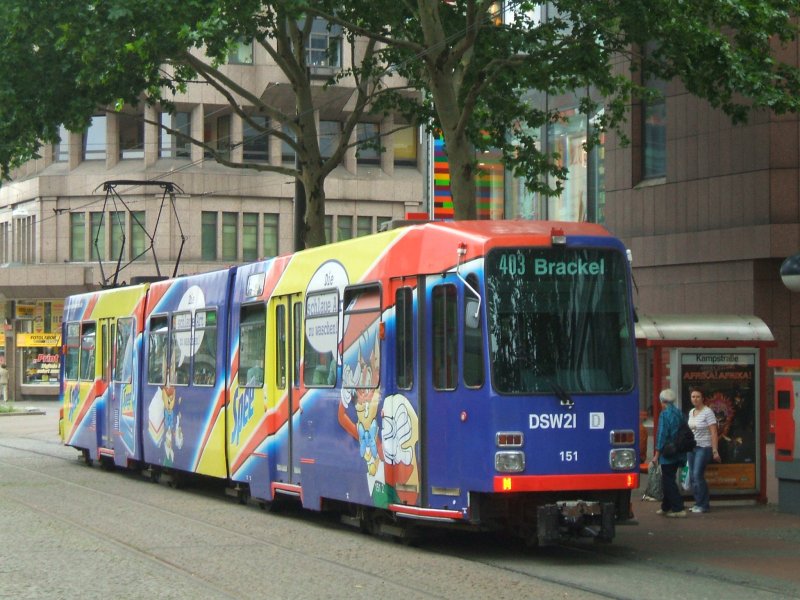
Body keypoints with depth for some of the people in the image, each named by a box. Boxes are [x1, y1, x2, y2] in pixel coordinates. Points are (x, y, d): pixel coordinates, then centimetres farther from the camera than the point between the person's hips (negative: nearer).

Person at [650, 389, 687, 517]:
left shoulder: (665, 414, -14)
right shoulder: (679, 413, 9)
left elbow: (662, 435, -17)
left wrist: (657, 454, -12)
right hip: (678, 454, 8)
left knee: (668, 481, -2)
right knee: (668, 480, 18)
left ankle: (679, 509, -7)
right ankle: (666, 507, 26)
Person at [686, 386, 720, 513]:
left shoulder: (707, 412, -10)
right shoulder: (691, 412, 12)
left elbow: (714, 433, -13)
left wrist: (715, 451, -18)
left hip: (704, 448, -7)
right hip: (692, 447, 7)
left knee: (698, 475, -13)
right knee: (693, 476, 6)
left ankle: (703, 505, -6)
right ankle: (698, 503, 14)